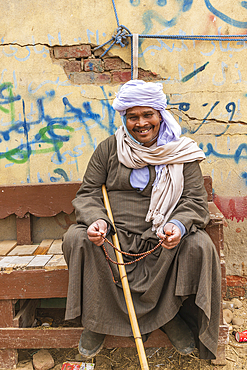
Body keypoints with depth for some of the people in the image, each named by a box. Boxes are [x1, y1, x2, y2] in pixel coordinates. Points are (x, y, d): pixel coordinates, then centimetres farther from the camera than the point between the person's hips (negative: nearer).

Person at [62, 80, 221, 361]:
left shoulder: (182, 153, 4)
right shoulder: (109, 148, 5)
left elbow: (195, 199, 0)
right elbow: (88, 193, 5)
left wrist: (178, 224, -23)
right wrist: (96, 220, -19)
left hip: (160, 240, 0)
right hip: (113, 236, 1)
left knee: (200, 245, -26)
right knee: (76, 238, -27)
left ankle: (168, 315, -1)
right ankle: (97, 319, -5)